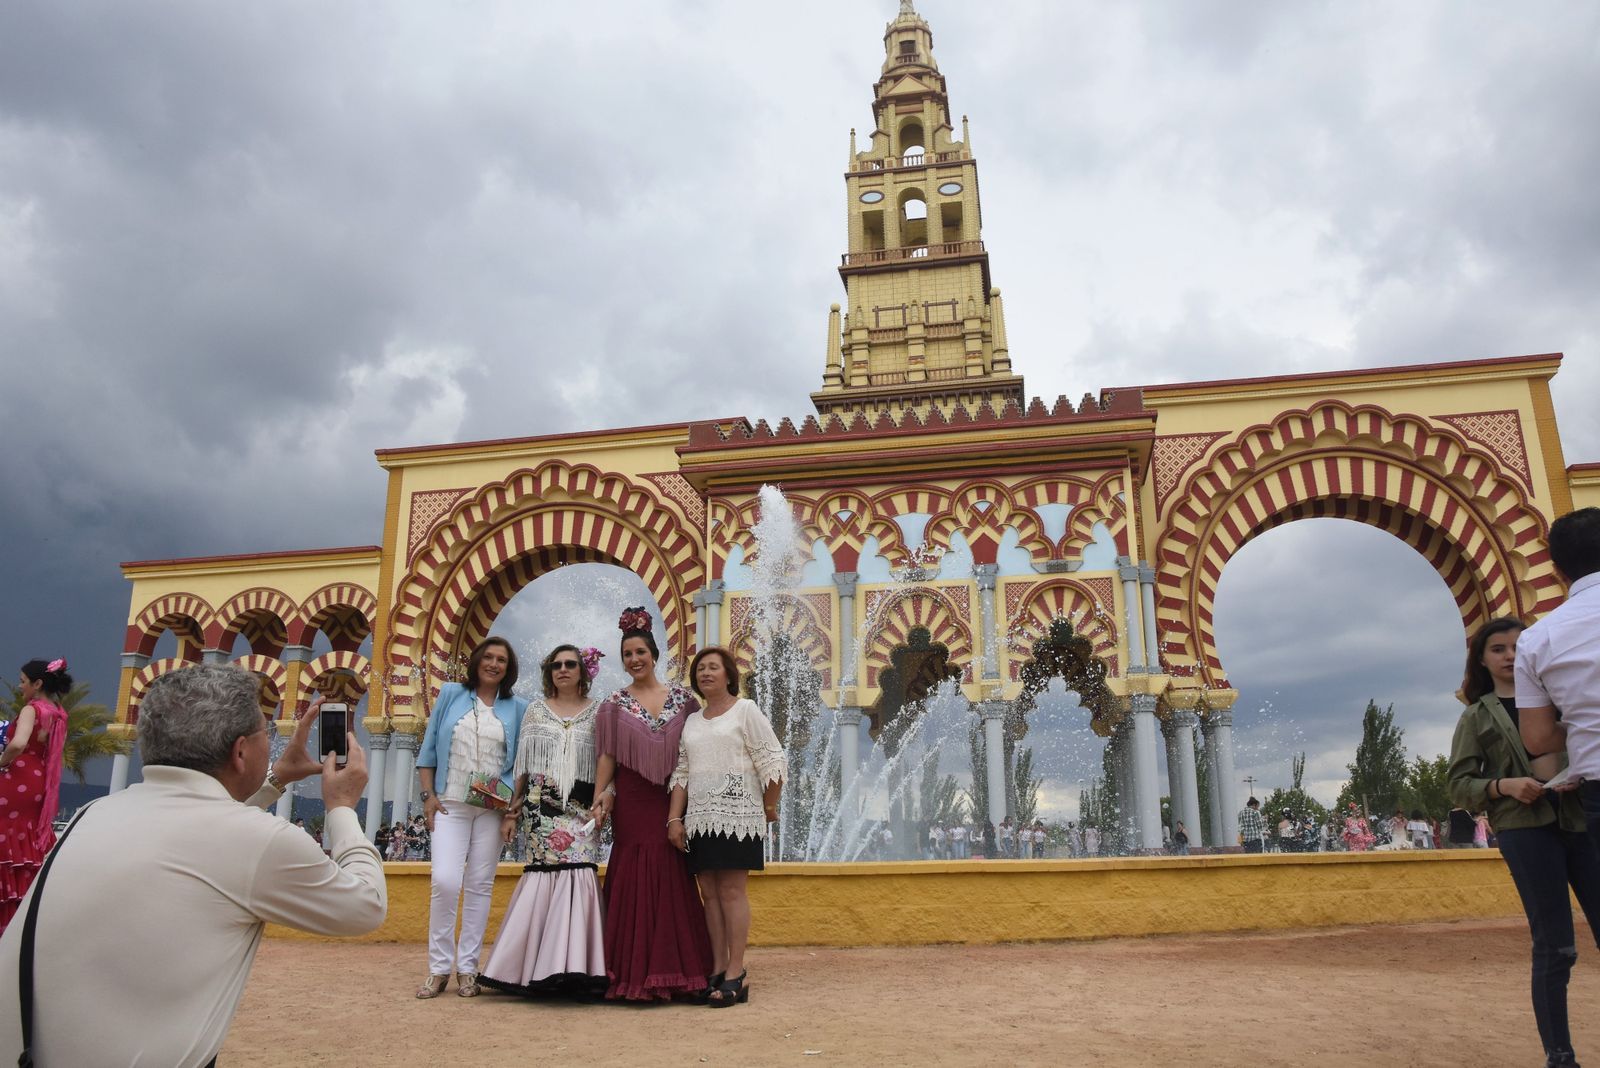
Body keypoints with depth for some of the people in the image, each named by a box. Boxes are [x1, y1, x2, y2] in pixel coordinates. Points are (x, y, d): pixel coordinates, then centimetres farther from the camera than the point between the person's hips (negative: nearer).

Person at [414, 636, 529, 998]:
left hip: (492, 808, 1)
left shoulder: (517, 708, 6)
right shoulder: (450, 694, 6)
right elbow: (429, 747, 7)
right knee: (445, 881, -12)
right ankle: (439, 968, 3)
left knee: (480, 886, 4)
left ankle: (467, 969, 14)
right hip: (449, 804, -1)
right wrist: (429, 795, 0)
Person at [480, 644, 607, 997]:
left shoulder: (597, 713, 8)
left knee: (577, 876, -11)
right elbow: (521, 765, 9)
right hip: (540, 807, 1)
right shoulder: (536, 709, 11)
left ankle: (572, 965, -5)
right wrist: (511, 811, 5)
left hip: (580, 810, 0)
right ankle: (541, 966, 5)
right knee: (542, 876, -5)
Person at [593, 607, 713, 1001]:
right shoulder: (614, 705, 5)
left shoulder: (682, 697, 6)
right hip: (632, 804, -1)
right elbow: (606, 757, 3)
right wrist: (599, 800, -5)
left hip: (673, 801, 1)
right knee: (634, 880, 0)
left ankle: (675, 970, 12)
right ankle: (637, 973, 8)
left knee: (675, 879, 2)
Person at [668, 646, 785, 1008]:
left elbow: (771, 761, -2)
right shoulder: (691, 721, 18)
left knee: (732, 890, -7)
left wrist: (769, 807, 0)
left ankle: (736, 974, -4)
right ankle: (718, 969, 10)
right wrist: (674, 818, 7)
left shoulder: (745, 710, 1)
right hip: (700, 817, 6)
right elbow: (682, 773, 15)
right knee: (709, 892, 5)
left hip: (736, 815, -5)